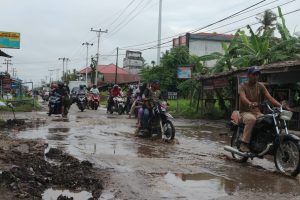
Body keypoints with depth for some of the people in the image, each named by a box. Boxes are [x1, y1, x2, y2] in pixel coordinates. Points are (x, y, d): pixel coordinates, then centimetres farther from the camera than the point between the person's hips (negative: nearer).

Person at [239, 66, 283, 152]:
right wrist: (250, 104, -47)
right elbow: (243, 98, -24)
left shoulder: (260, 86, 8)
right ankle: (244, 143, -33)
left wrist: (281, 106, -20)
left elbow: (269, 97, -3)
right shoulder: (243, 87, -4)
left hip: (257, 112, 4)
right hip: (245, 112, -4)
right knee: (251, 119, -39)